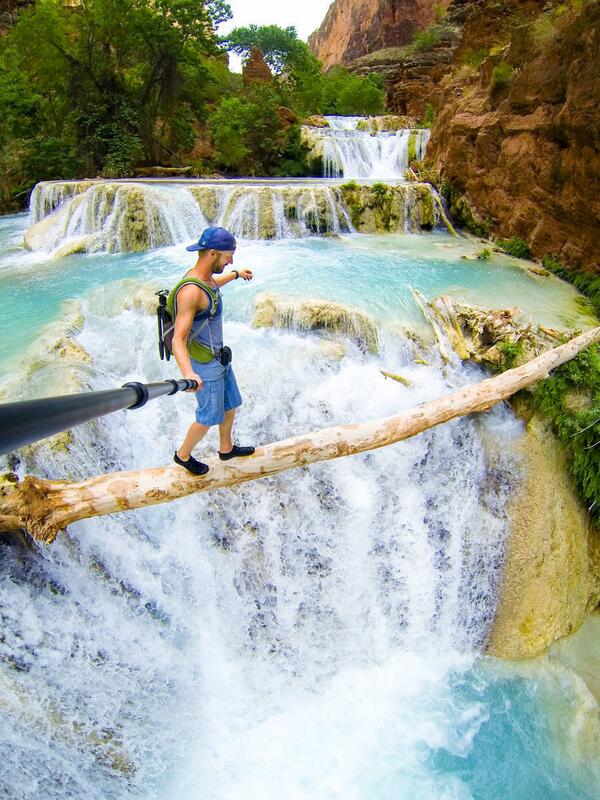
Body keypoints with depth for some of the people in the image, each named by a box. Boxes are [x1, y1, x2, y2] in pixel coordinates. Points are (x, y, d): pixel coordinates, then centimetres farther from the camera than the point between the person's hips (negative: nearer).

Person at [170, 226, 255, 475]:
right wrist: (188, 374, -53)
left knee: (230, 406, 23)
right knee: (209, 418, 10)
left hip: (219, 358, 9)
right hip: (205, 367, -9)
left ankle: (226, 448, 45)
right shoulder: (190, 291, -31)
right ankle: (183, 455, 34)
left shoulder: (203, 276, -1)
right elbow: (178, 339, -36)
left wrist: (236, 274, 44)